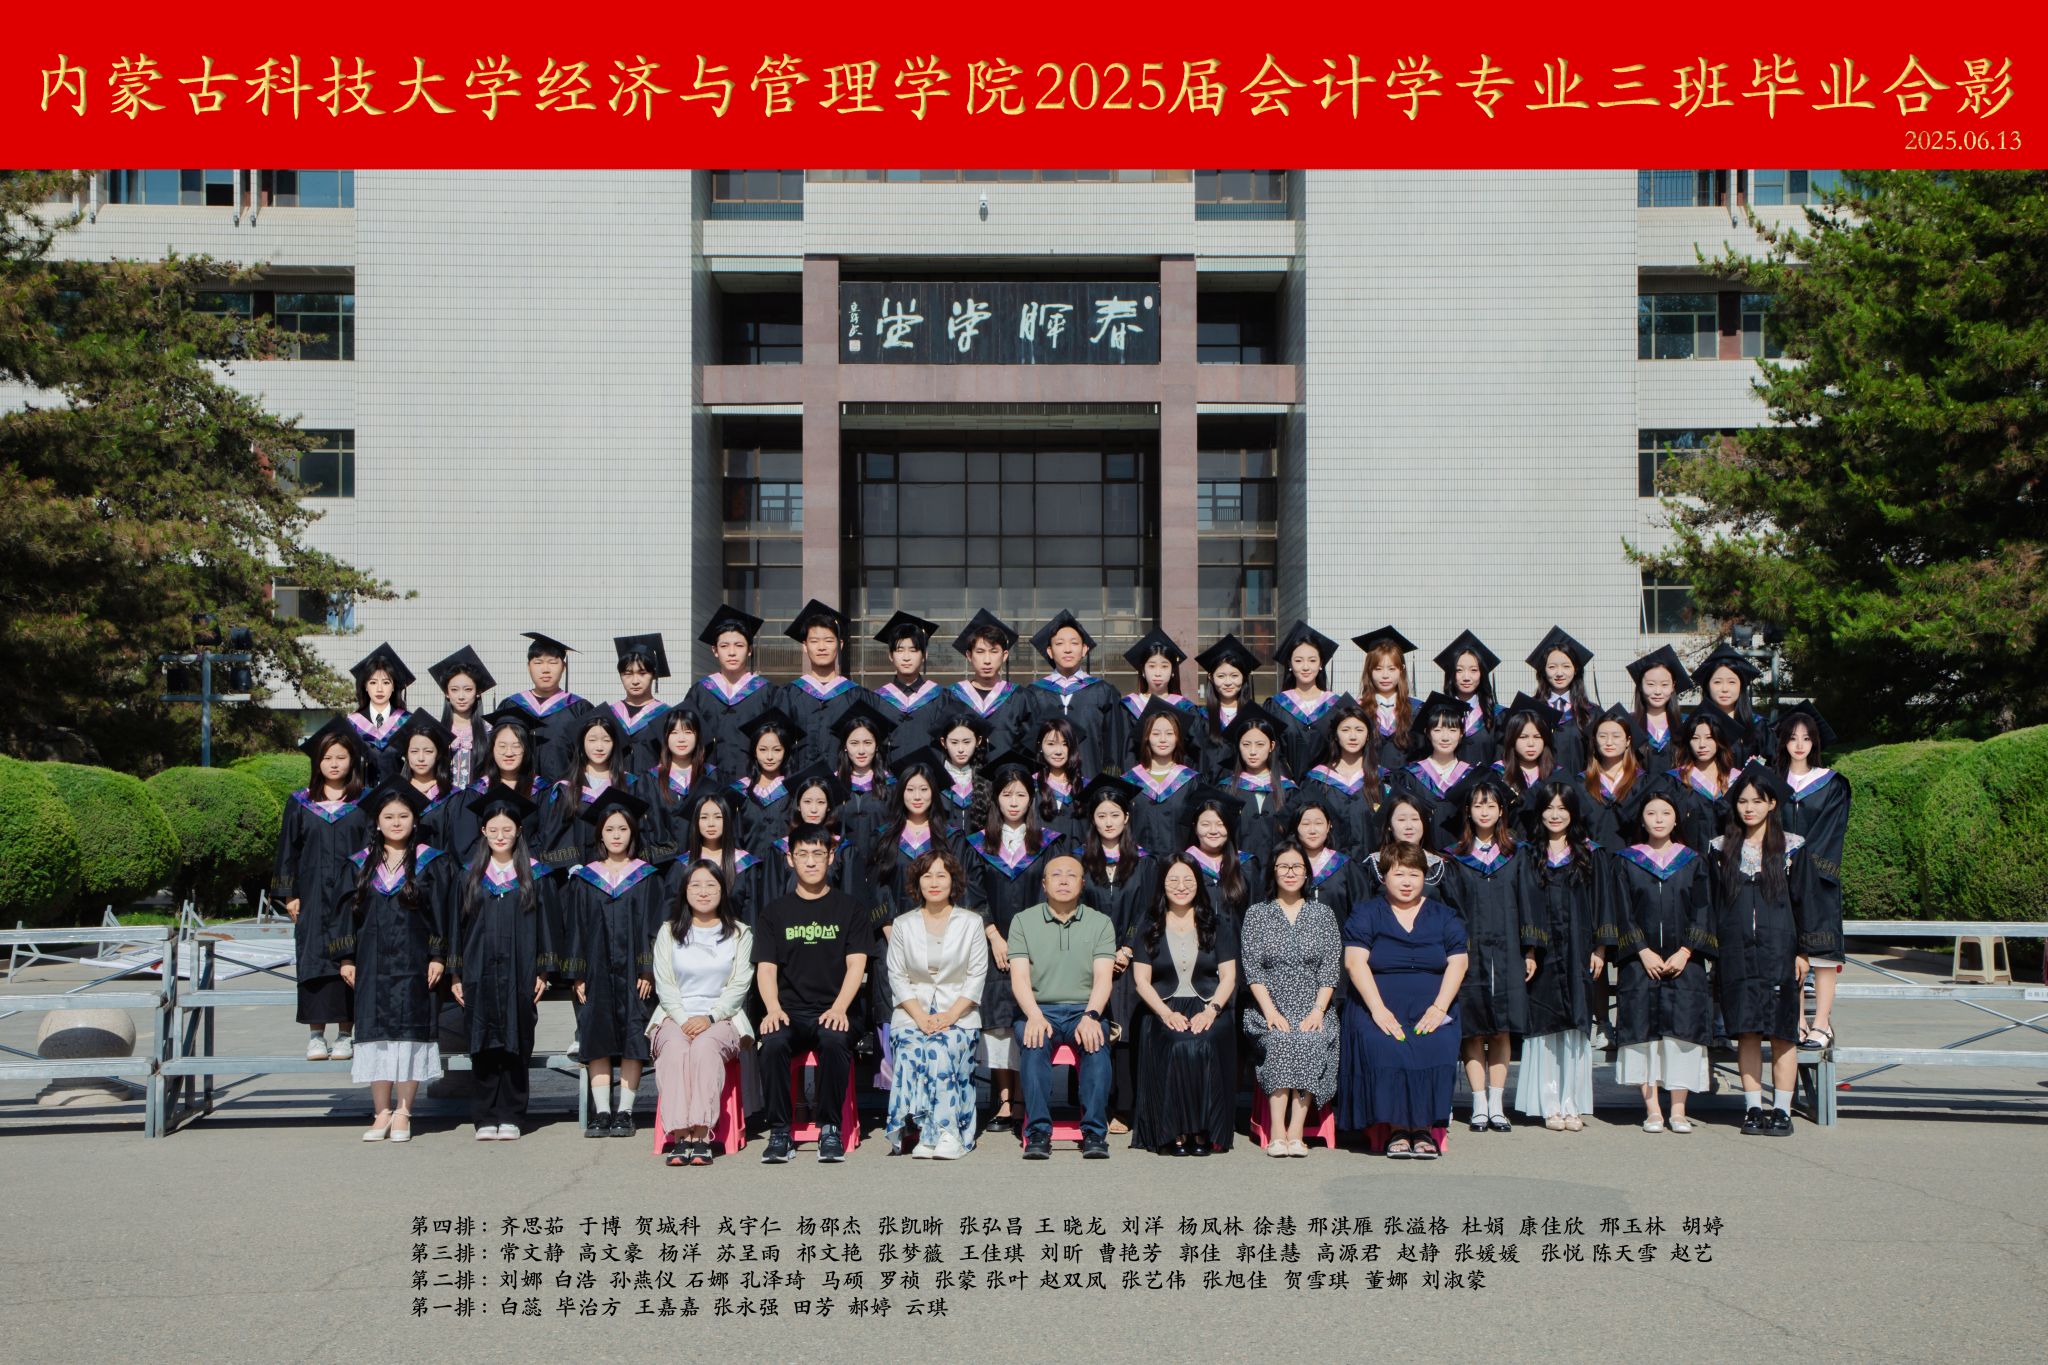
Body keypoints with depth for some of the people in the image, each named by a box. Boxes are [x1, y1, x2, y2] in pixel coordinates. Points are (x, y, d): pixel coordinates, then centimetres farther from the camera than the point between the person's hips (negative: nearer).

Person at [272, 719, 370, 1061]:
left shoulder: (363, 804, 4)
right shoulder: (301, 804, 7)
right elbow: (288, 849, 8)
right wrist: (289, 895, 1)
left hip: (351, 896, -1)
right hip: (313, 896, 1)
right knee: (313, 960, 1)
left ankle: (345, 1033, 6)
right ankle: (316, 1035, 7)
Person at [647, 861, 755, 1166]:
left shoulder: (739, 933, 13)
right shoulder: (669, 931, 17)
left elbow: (739, 986, 4)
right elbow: (664, 984, 7)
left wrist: (709, 1018, -12)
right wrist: (683, 1019, -11)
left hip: (722, 1017, -1)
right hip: (675, 1016, 1)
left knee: (705, 1046, -36)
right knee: (674, 1047, -34)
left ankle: (701, 1134, -43)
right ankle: (680, 1135, -42)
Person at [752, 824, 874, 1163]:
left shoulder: (848, 909, 12)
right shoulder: (775, 912, 15)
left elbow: (856, 964, 2)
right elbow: (765, 967, 7)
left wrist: (839, 1008, -15)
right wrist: (773, 1008, -14)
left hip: (832, 1012, -1)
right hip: (789, 1012, 1)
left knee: (835, 1040, -36)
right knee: (772, 1043, -32)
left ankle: (831, 1130, -23)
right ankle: (779, 1132, -22)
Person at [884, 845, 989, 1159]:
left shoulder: (971, 922, 10)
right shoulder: (903, 924, 13)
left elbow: (977, 975, 4)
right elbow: (897, 976, 7)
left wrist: (950, 1015, -10)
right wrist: (920, 1016, -9)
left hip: (958, 1013, -1)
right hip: (912, 1011, 1)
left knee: (942, 1048, -31)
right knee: (911, 1049, -30)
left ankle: (938, 1133, -31)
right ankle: (944, 1132, -32)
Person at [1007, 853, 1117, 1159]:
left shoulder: (1100, 922, 12)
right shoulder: (1023, 921, 10)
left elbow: (1102, 978, 1)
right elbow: (1019, 977, -1)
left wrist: (1091, 1016, -19)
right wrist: (1034, 1016, -19)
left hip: (1084, 1010, 0)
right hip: (1040, 1009, 0)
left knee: (1097, 1041, -32)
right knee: (1035, 1042, -33)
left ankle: (1094, 1133, -31)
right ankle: (1039, 1132, -33)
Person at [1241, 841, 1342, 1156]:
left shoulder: (1324, 914, 14)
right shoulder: (1257, 914, 11)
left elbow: (1331, 968, 6)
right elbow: (1252, 968, 2)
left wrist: (1317, 1011, -9)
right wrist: (1271, 1011, -12)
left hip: (1313, 1010, 1)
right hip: (1270, 1011, -1)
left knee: (1310, 1041, -31)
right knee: (1281, 1041, -32)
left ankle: (1295, 1132, -33)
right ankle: (1277, 1133, -35)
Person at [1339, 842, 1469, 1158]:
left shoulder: (1444, 916, 15)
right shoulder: (1365, 913, 9)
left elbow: (1458, 963, 4)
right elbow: (1354, 962, -4)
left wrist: (1439, 1007, -13)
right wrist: (1378, 1010, -18)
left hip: (1431, 1010, 1)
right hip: (1378, 1007, -1)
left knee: (1438, 1048, -29)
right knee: (1383, 1048, -32)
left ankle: (1424, 1128, -18)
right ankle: (1395, 1127, -21)